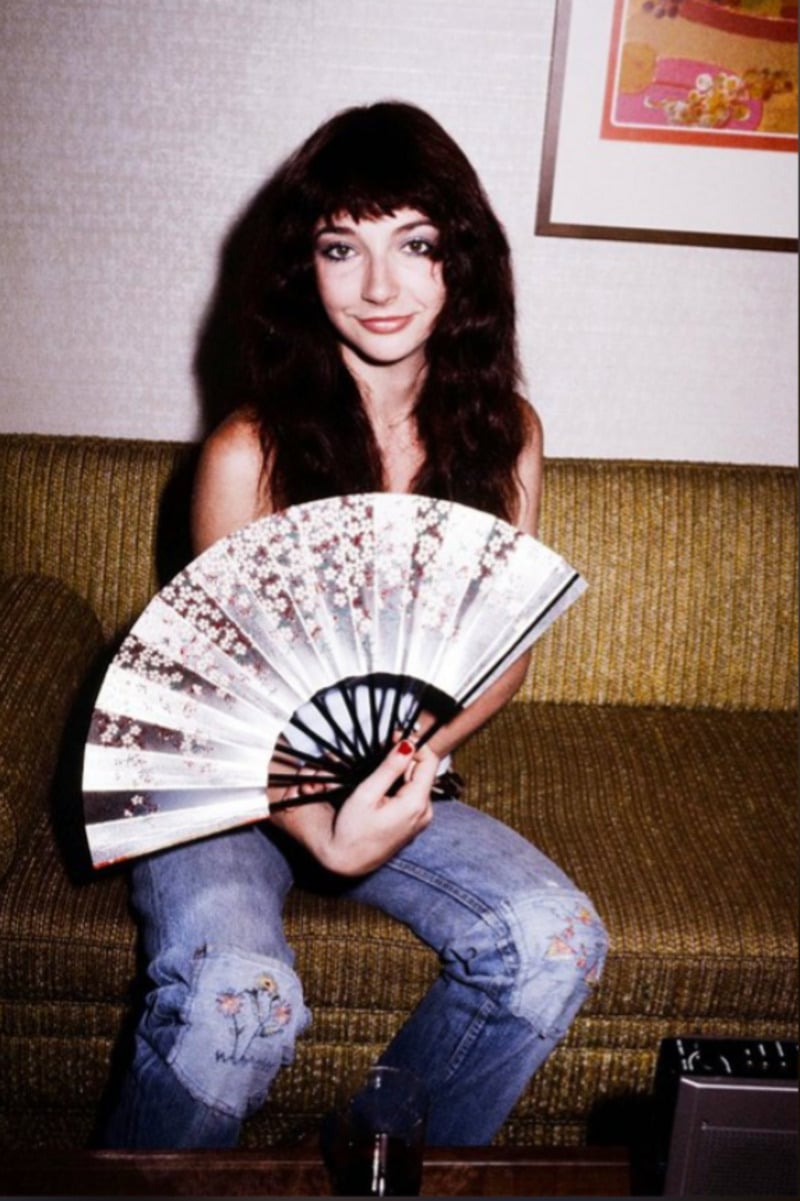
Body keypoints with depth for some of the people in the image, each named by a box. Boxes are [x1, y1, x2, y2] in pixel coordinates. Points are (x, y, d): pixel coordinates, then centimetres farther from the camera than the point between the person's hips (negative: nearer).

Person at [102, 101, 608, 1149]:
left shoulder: (505, 434, -3)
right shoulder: (250, 453, -15)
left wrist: (417, 744, -16)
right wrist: (323, 835, -30)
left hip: (395, 780, 4)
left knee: (556, 942, -19)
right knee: (236, 1003, -30)